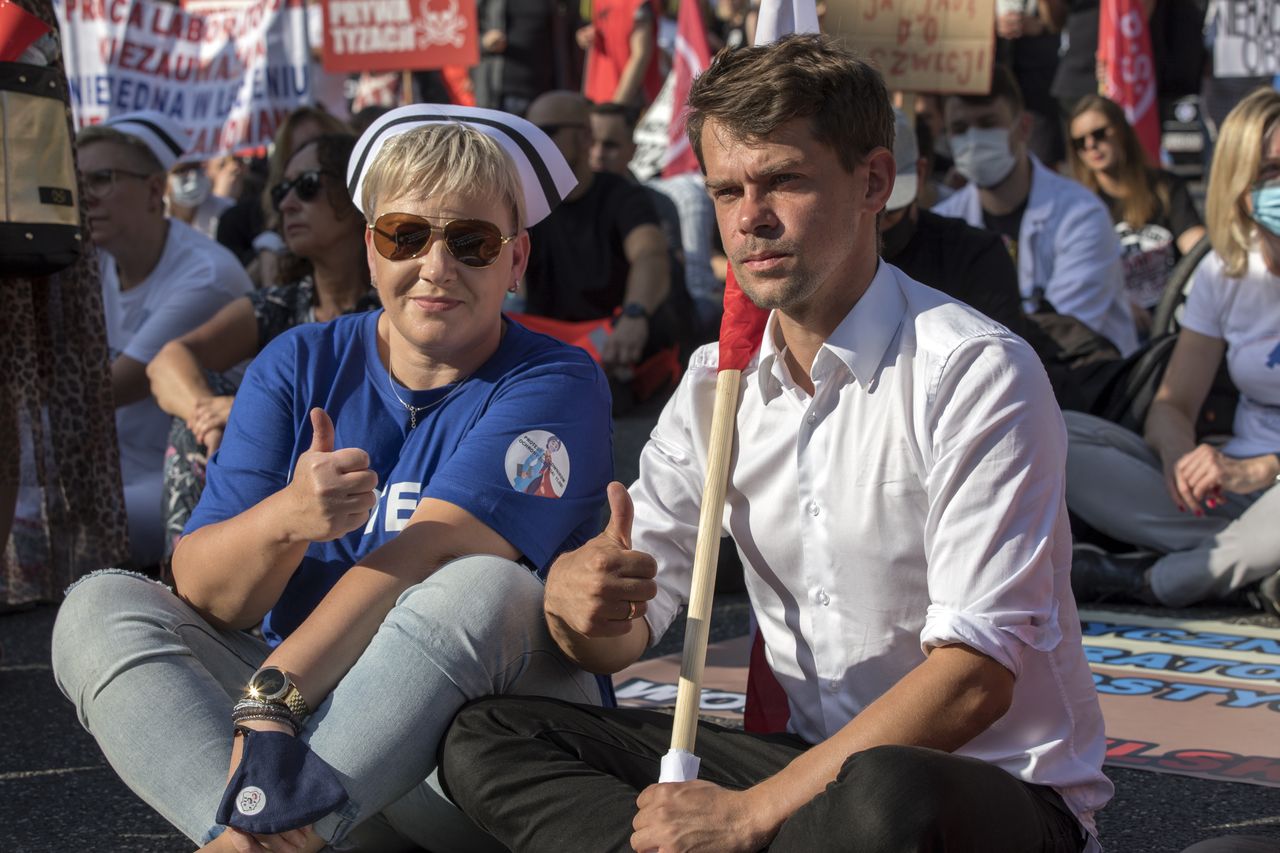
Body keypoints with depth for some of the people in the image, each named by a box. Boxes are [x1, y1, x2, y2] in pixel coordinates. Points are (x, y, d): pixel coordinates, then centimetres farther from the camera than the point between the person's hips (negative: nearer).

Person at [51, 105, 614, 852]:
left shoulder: (554, 384, -4)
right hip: (306, 711, 4)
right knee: (100, 608, -14)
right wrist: (283, 518, -28)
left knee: (485, 591, -33)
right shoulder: (301, 365, 7)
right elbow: (201, 590, -4)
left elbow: (429, 552, -21)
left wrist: (272, 694, -33)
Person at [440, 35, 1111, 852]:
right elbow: (624, 636, 9)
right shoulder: (716, 385, 7)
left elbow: (978, 675, -21)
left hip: (1000, 786, -6)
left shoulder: (972, 374, -14)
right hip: (811, 758, 6)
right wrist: (577, 595, -17)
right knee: (487, 737, -5)